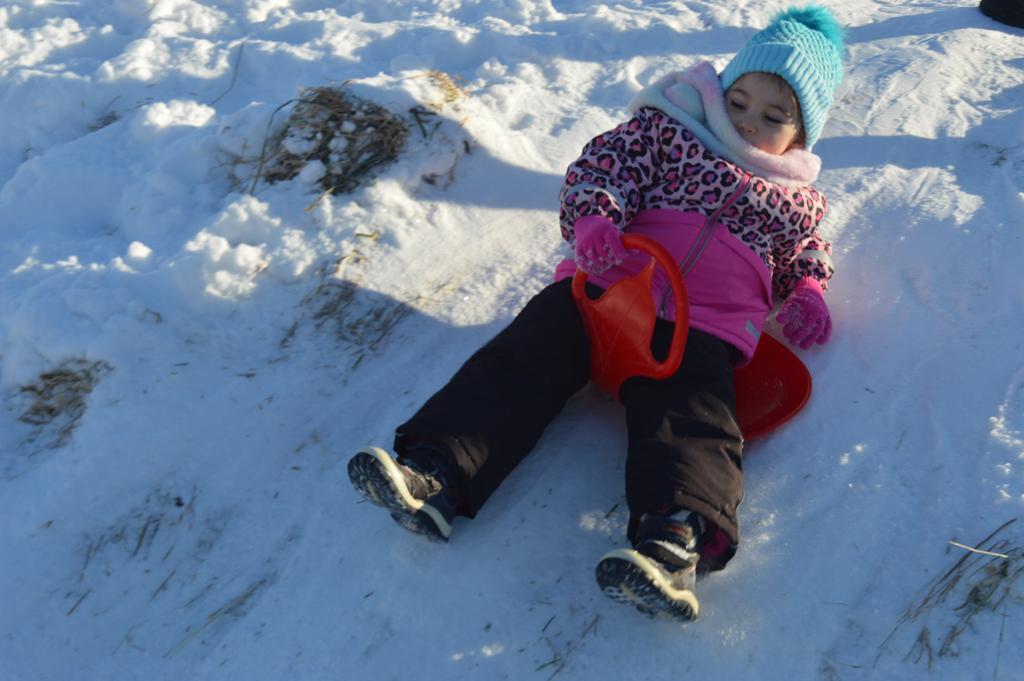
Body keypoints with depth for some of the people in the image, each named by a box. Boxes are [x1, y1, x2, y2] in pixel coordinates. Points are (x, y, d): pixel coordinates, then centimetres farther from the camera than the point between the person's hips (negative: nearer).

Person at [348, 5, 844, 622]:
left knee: (686, 414, -28)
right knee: (526, 356, -21)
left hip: (700, 327, 0)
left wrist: (806, 293, 11)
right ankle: (437, 472, -30)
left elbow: (807, 256, 35)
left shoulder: (800, 201, 25)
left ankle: (675, 538, -49)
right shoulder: (666, 127, 18)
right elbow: (607, 165, 7)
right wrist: (596, 218, -15)